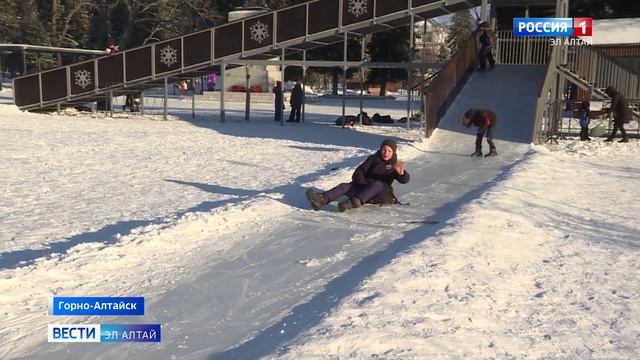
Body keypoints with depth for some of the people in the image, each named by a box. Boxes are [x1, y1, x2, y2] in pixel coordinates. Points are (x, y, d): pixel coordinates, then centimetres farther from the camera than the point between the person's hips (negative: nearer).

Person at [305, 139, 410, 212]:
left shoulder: (394, 165, 8)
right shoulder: (373, 159, 12)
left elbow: (405, 180, -7)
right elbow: (359, 171, 6)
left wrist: (401, 173, -29)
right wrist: (363, 183, -12)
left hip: (381, 194, -3)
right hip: (364, 188, 3)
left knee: (378, 184, -36)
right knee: (345, 186, -23)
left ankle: (354, 202, -62)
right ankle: (322, 199, -52)